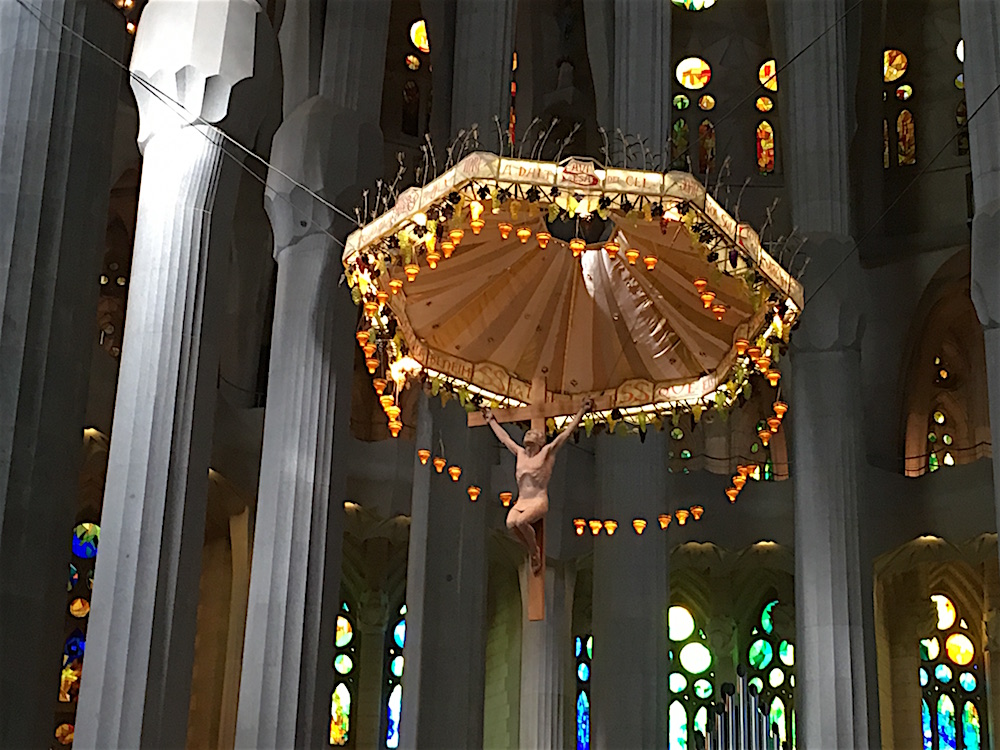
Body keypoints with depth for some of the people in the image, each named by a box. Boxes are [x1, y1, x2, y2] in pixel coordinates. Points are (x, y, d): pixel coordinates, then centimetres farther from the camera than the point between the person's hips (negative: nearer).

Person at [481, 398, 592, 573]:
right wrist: (491, 420, 40)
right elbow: (504, 437, 31)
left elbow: (566, 433, 3)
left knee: (521, 521, -34)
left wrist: (581, 412, 1)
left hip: (539, 501, -5)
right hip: (521, 502, 5)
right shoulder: (520, 453, 18)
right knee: (510, 523, -28)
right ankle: (532, 551, -5)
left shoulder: (547, 452, 5)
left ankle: (535, 550, -9)